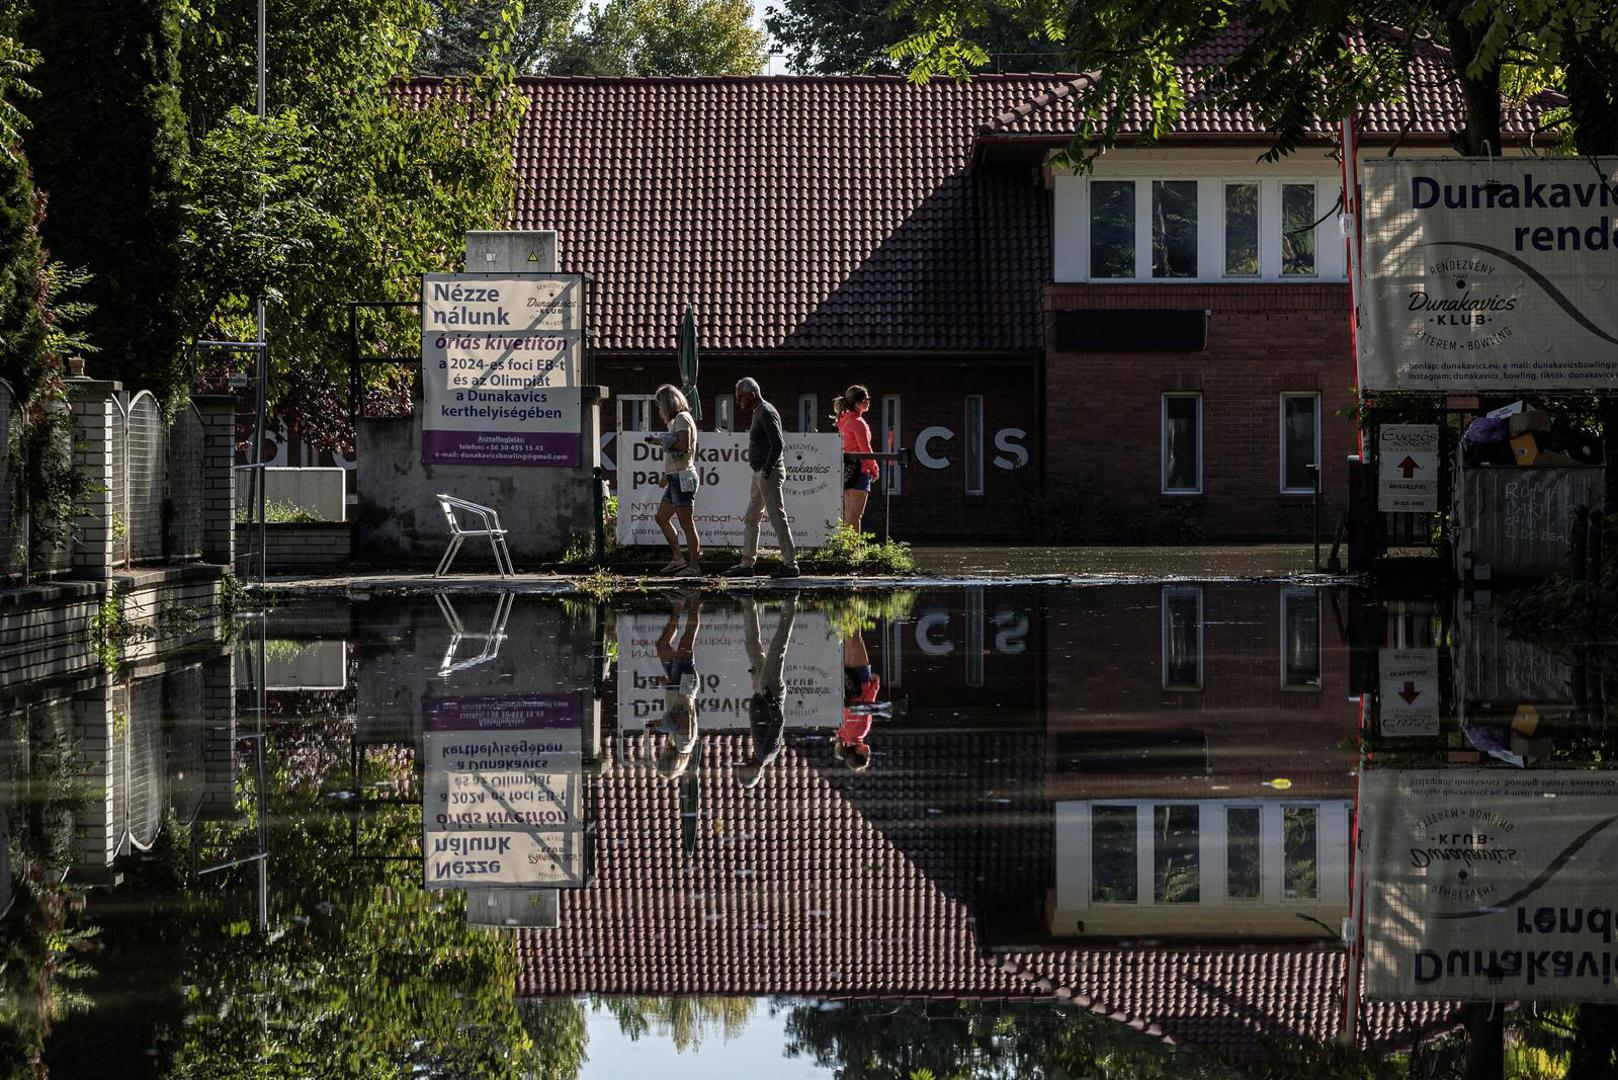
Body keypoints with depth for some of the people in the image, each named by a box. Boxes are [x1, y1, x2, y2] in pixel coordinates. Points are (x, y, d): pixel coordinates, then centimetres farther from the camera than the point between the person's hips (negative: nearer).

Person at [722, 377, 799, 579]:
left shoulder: (766, 413, -14)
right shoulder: (759, 412, 17)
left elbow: (778, 445, -22)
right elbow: (780, 444, 23)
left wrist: (766, 470, -18)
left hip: (769, 474, -11)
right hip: (760, 474, 11)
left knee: (778, 518, -8)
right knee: (750, 519, 12)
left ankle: (790, 564, -7)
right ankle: (746, 564, 15)